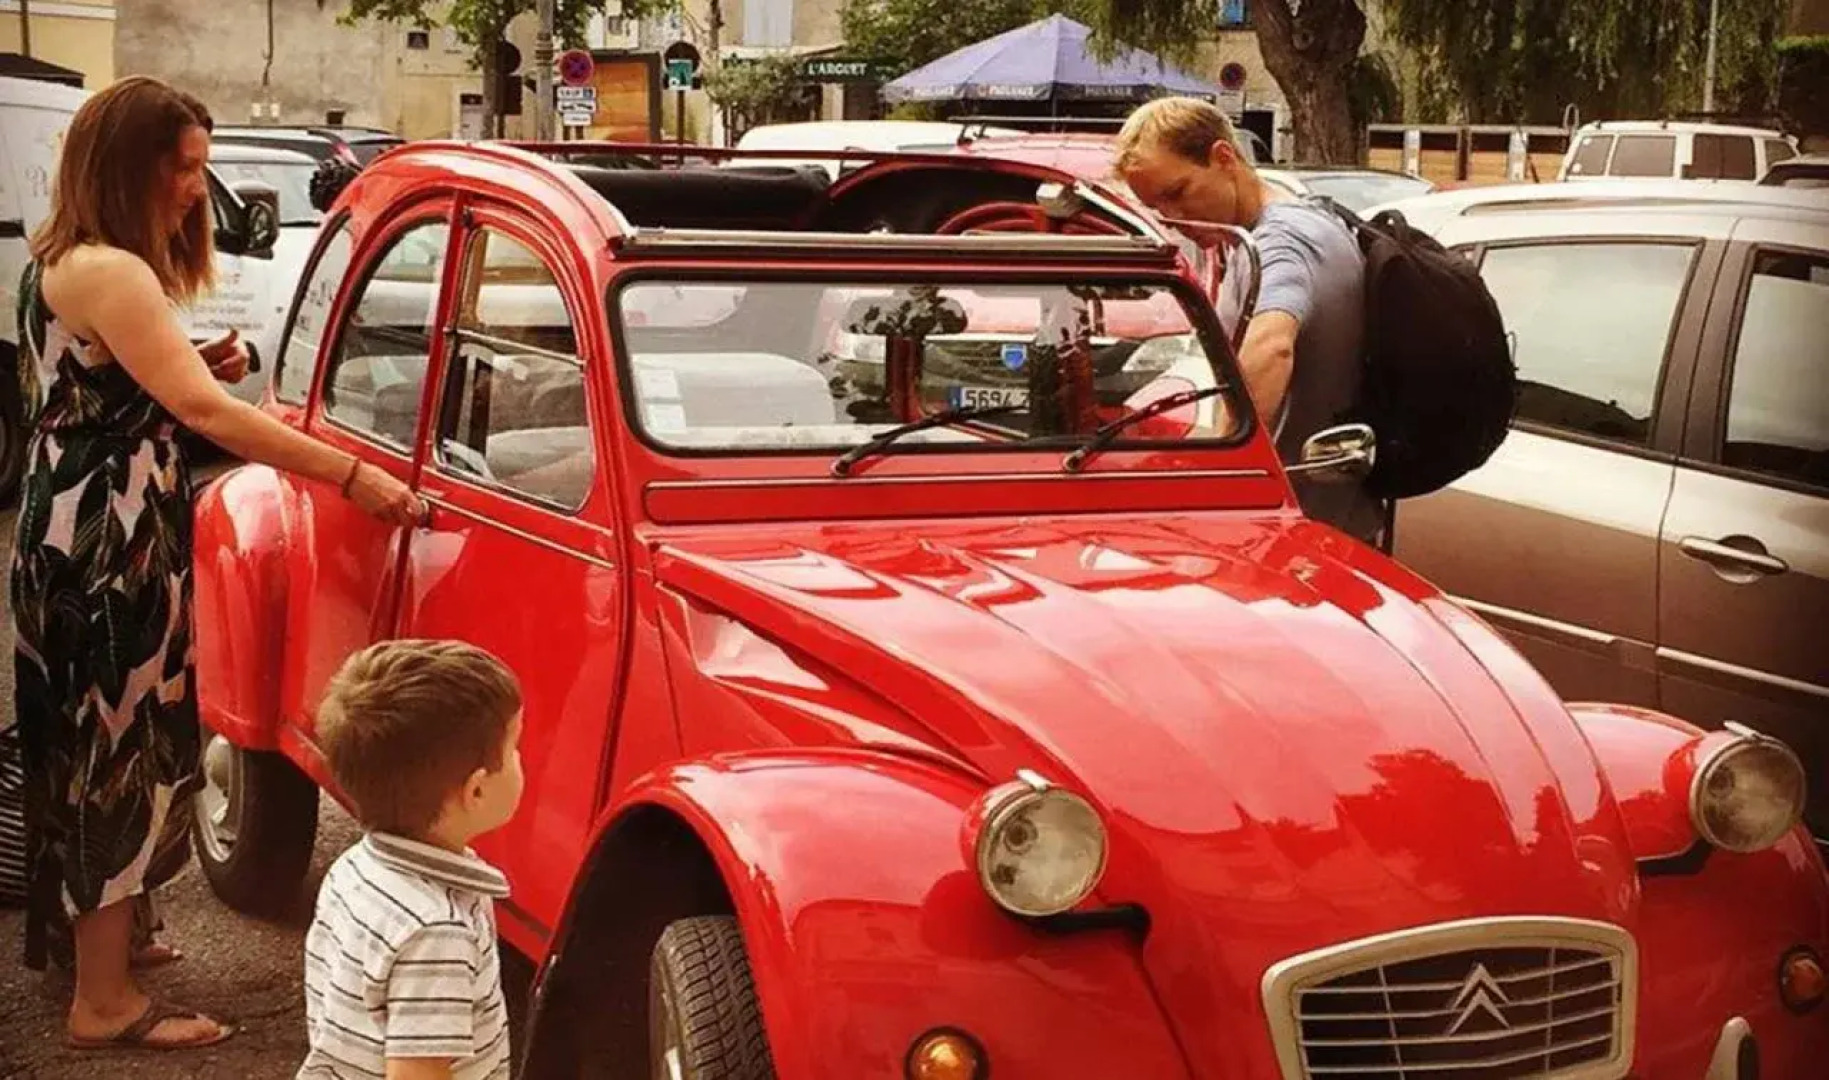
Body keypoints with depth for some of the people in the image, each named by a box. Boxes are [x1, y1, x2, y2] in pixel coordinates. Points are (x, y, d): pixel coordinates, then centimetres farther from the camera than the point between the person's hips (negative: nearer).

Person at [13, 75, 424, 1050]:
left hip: (74, 530, 11)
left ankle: (93, 933, 35)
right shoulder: (107, 272, -21)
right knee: (122, 751, -5)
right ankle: (107, 1002, 2)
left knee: (89, 744, 20)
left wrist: (193, 368, 3)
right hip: (109, 542, -11)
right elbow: (203, 411, -28)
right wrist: (355, 477, -28)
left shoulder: (59, 263, 12)